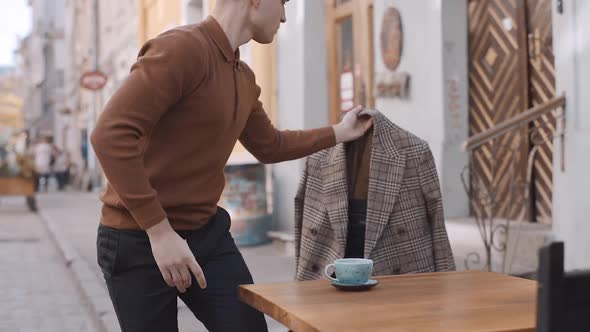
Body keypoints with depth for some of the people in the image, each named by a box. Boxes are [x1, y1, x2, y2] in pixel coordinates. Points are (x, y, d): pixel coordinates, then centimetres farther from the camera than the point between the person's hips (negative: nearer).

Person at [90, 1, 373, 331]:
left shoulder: (244, 78, 7)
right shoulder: (182, 47, -20)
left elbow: (269, 145, 26)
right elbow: (110, 135, -28)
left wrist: (338, 133, 26)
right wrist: (159, 230, -28)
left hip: (207, 231, 8)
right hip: (140, 240, -7)